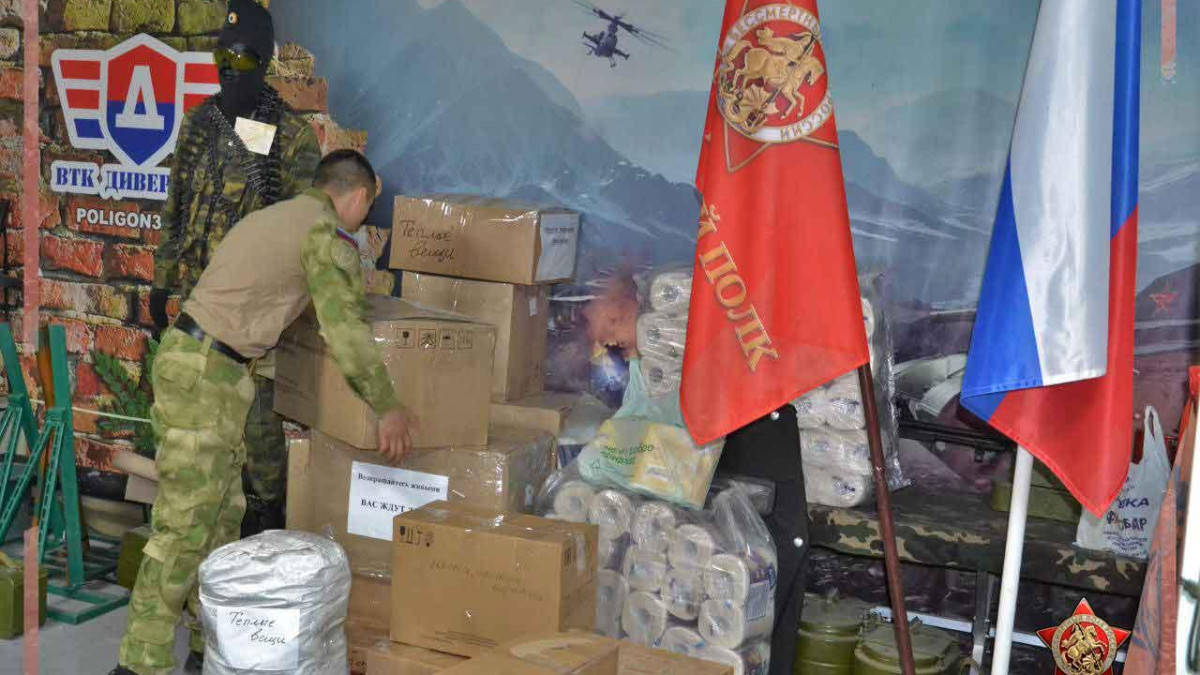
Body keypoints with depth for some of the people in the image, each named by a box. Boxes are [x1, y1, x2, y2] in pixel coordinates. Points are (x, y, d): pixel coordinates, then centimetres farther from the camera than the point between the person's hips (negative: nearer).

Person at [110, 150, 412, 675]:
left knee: (223, 510, 14)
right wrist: (388, 408, -4)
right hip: (205, 371, -10)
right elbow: (344, 330, -13)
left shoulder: (274, 216, 21)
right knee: (186, 522, -7)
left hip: (196, 360, 10)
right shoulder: (328, 232, -8)